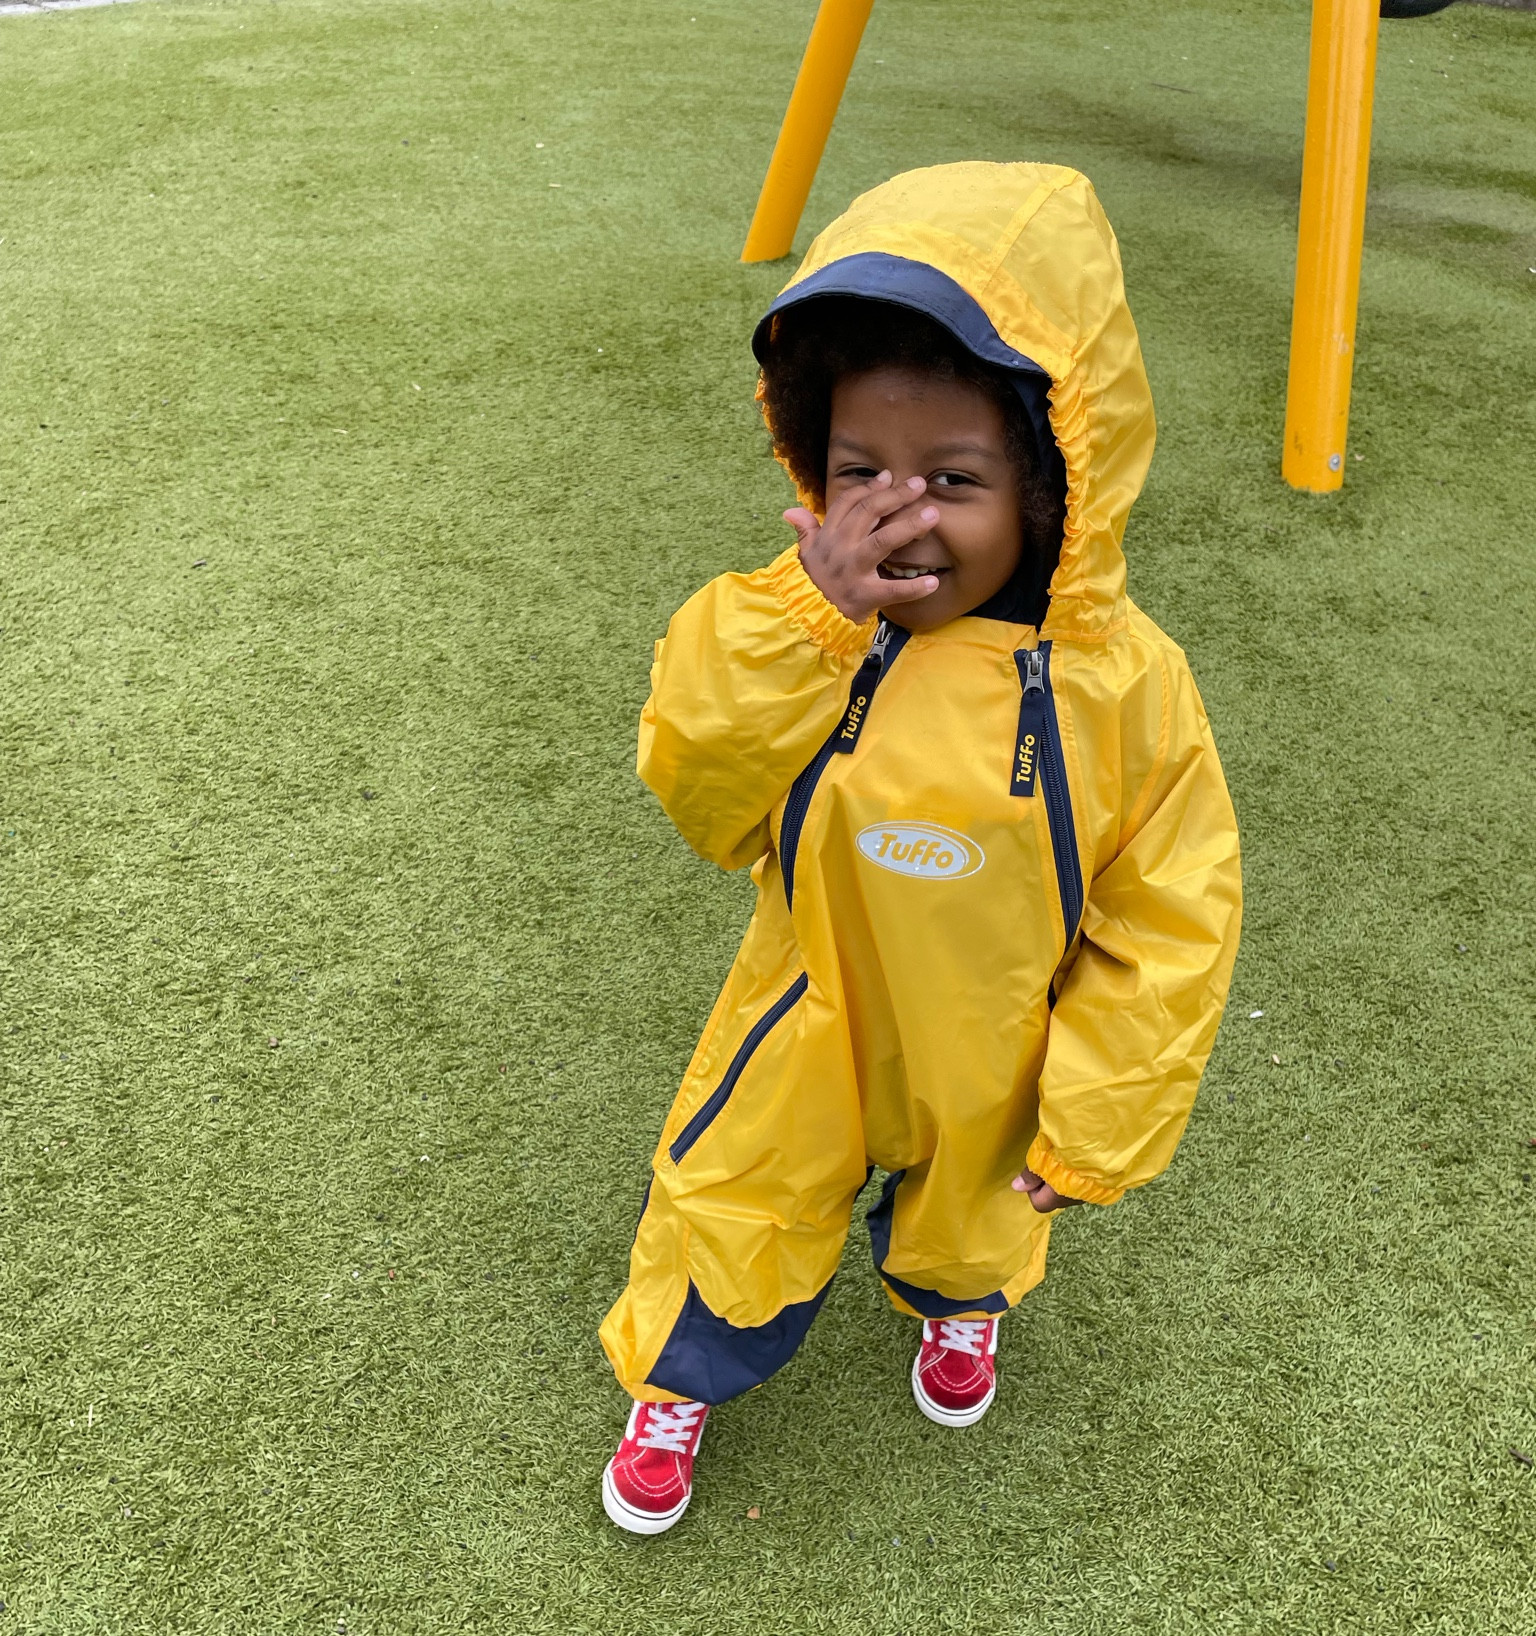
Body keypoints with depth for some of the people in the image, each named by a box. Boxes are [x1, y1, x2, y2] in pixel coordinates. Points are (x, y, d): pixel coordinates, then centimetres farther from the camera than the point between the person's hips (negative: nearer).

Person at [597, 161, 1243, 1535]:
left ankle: (958, 1303, 67)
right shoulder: (793, 630, -20)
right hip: (809, 1036, 0)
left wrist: (1095, 1122, -10)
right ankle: (684, 1372, 52)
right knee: (735, 1214, 20)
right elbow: (704, 804, -25)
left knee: (968, 1215, 30)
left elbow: (1170, 921, -17)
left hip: (990, 1061, 0)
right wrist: (801, 623, -37)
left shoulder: (1118, 680, -26)